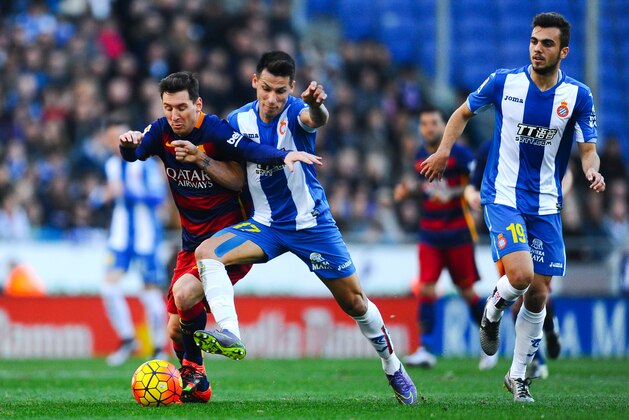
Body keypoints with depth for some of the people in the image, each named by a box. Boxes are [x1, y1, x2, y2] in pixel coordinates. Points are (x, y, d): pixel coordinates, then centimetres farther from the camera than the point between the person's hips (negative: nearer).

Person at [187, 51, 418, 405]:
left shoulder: (296, 112, -16)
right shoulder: (238, 120, -3)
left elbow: (317, 119, -41)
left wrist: (316, 105, -65)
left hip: (311, 223, -3)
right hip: (264, 225, 3)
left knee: (354, 302, 4)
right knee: (206, 252, -23)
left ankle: (393, 368, 27)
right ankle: (230, 336, -38)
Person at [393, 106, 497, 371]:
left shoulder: (459, 154, -10)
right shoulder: (420, 156, 8)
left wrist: (452, 194, -24)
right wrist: (410, 190, 4)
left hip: (458, 233, -4)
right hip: (429, 236, 4)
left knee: (467, 290, 3)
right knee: (426, 288, -9)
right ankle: (426, 351, -10)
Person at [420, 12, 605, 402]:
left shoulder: (578, 96, -4)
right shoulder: (504, 81, -6)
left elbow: (588, 150, -3)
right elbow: (464, 112, 11)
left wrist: (593, 170, -25)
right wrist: (444, 150, -1)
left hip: (546, 205, 2)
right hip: (503, 197, -2)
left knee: (538, 294, 4)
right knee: (521, 274, -24)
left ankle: (519, 376, 21)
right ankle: (492, 313, 11)